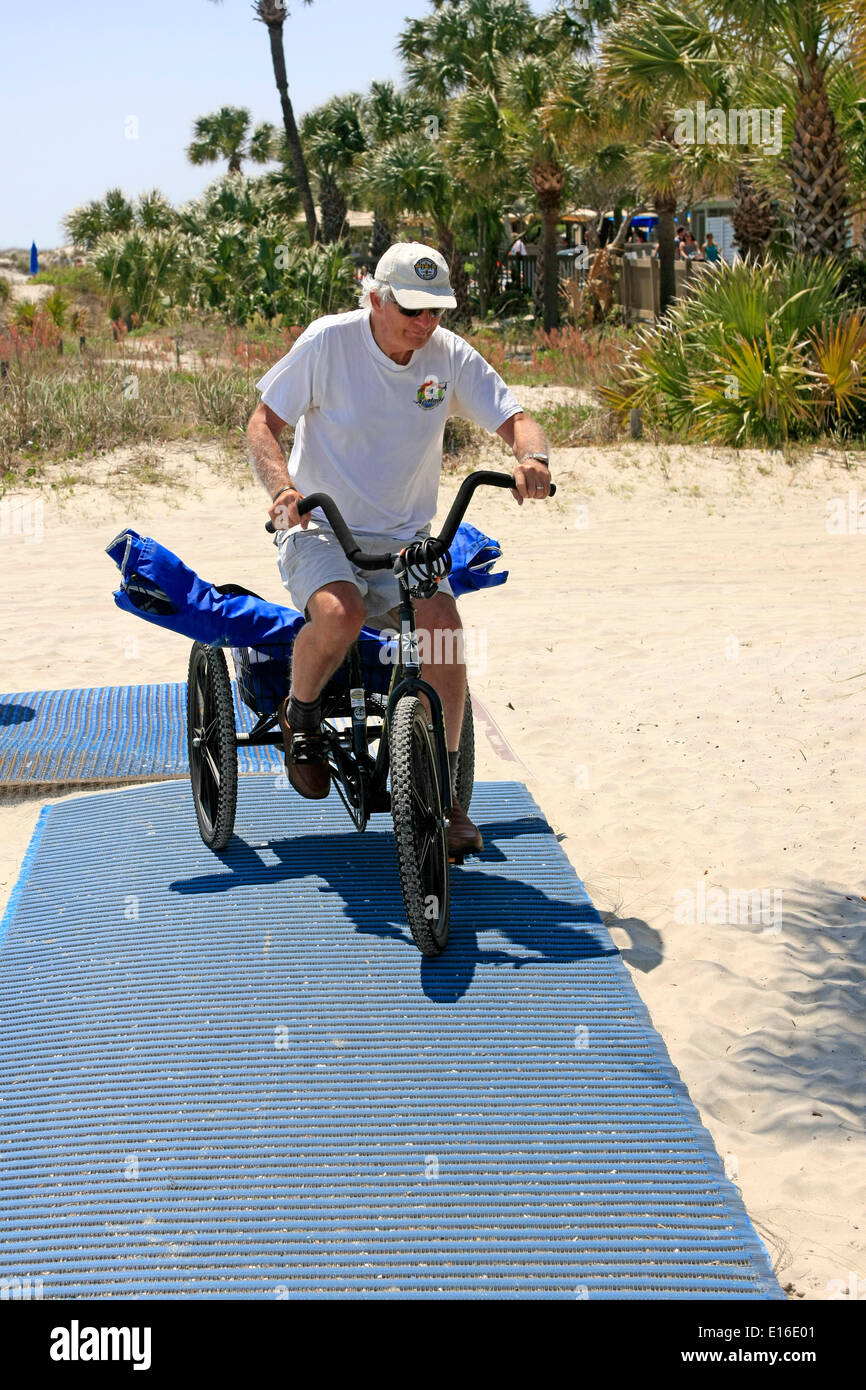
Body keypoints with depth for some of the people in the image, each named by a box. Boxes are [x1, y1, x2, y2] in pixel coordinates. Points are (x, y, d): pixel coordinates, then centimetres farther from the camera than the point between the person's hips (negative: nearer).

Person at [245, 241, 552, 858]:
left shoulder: (449, 356, -3)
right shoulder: (329, 341, -11)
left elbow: (516, 419, -3)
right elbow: (264, 421, -9)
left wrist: (532, 457, -28)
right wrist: (283, 487, -29)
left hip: (403, 539, 3)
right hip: (320, 531, -3)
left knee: (443, 623, -24)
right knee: (339, 615, -35)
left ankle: (441, 792, -8)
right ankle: (300, 715, 0)